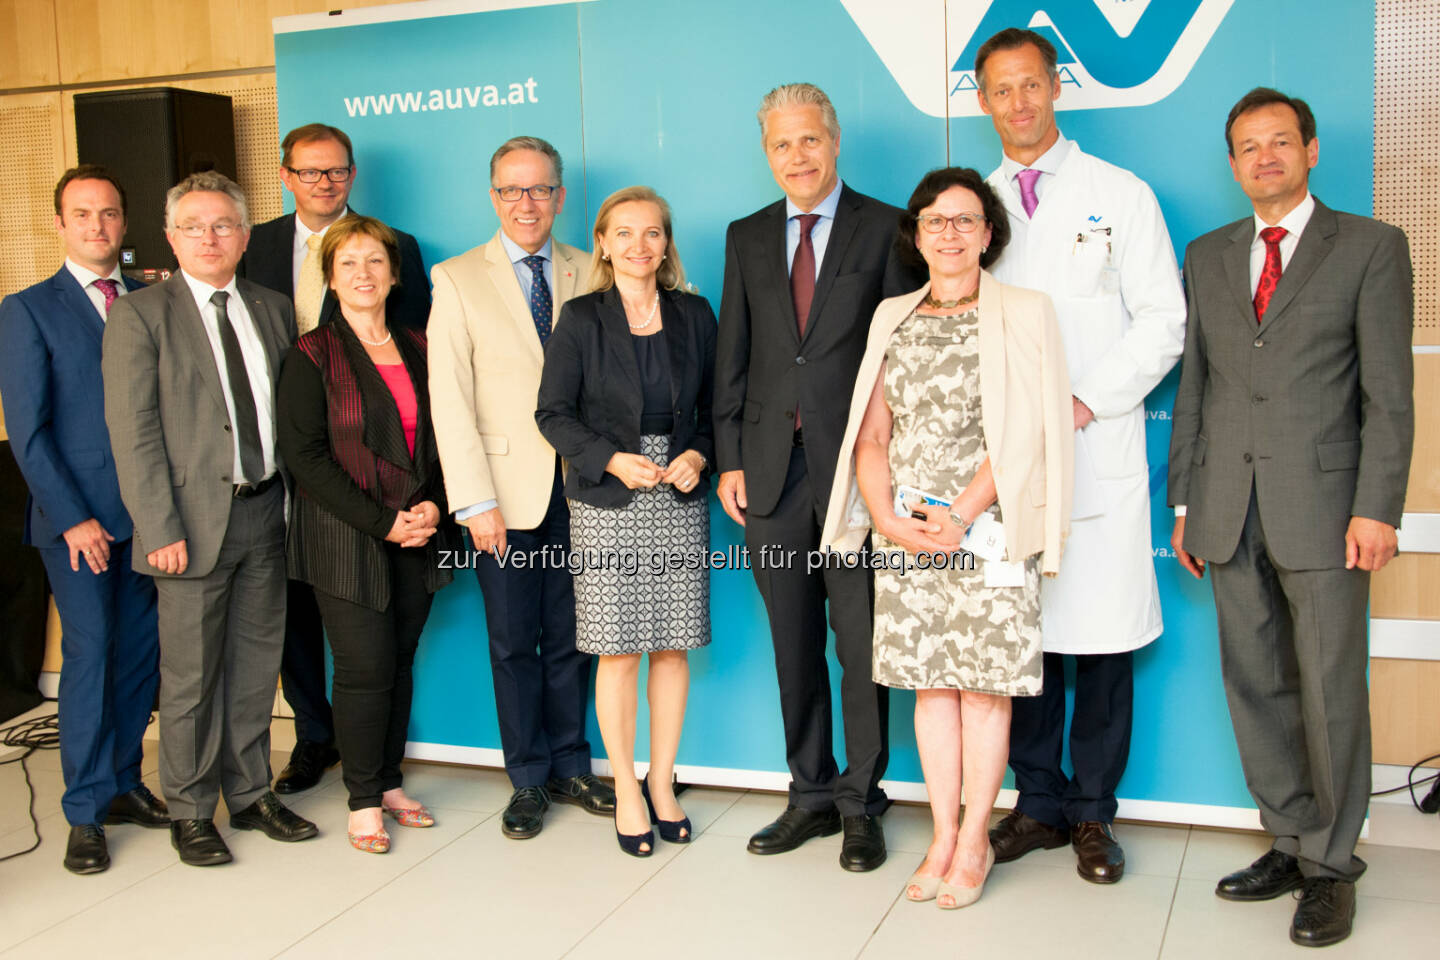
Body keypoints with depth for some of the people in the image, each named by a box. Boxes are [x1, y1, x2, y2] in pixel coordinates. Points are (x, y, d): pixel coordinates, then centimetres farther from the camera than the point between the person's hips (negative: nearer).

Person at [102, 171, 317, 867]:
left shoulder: (272, 309, 11)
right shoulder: (140, 314, -4)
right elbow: (133, 431, -9)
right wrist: (161, 529, -15)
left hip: (265, 512, 5)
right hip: (194, 519, -5)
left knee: (256, 664, 14)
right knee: (191, 676, 4)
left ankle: (250, 794, 28)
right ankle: (190, 811, 20)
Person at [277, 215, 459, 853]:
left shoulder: (419, 349, 10)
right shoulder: (312, 356, -4)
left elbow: (442, 438, 12)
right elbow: (304, 455, -10)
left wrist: (434, 504, -6)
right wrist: (382, 522, -14)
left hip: (416, 537, 4)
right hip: (345, 537, -4)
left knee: (401, 661, 8)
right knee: (365, 665, -4)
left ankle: (389, 781, 23)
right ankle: (363, 801, 11)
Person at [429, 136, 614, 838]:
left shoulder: (590, 274, 8)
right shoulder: (459, 280, 1)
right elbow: (450, 398, -4)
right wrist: (475, 501, -11)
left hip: (579, 486, 2)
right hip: (507, 488, -2)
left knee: (571, 637, 11)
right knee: (513, 642, 5)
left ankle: (570, 767, 26)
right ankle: (529, 780, 20)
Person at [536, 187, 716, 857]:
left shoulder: (694, 316, 7)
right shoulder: (581, 319, -1)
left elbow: (713, 406, 12)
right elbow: (554, 413, -2)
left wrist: (698, 456, -7)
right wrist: (612, 459, -15)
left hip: (679, 500, 3)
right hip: (607, 501, -2)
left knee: (672, 647, 6)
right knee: (618, 650, 1)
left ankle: (662, 784, 21)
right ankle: (626, 789, 16)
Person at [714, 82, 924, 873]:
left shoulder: (886, 229, 1)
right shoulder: (746, 237, 13)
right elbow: (732, 355, 11)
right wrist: (730, 458, 5)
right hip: (772, 467, 4)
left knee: (861, 641, 2)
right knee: (793, 645, 11)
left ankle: (861, 802, 16)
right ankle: (811, 794, 24)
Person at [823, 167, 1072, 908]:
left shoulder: (1025, 313, 1)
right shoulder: (892, 317, 13)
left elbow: (1022, 434, -7)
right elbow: (870, 434, 10)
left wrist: (958, 516, -14)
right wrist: (887, 518, -5)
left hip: (988, 528, -3)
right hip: (905, 533, 4)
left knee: (984, 686, 1)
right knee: (929, 684, 7)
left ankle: (974, 840, 13)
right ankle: (943, 835, 18)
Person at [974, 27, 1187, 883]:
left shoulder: (1120, 195, 5)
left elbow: (1163, 322, 0)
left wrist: (1084, 402, -10)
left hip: (1098, 453, -2)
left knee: (1103, 638, 0)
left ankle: (1093, 812, 14)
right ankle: (1039, 803, 19)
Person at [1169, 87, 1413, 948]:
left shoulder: (1370, 246, 2)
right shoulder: (1209, 255, 14)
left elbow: (1389, 391, -3)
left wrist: (1377, 509, -11)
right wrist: (1185, 502, 9)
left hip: (1321, 506, -4)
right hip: (1230, 511, 4)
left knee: (1330, 693, 1)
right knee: (1256, 686, 10)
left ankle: (1330, 864, 15)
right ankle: (1292, 841, 24)